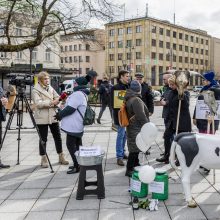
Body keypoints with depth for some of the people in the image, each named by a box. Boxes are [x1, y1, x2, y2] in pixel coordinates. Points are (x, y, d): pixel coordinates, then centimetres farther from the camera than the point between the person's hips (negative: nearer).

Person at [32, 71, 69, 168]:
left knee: (58, 137, 8)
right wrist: (51, 102, -26)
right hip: (42, 118, -5)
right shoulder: (35, 90, -5)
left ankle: (61, 157, 19)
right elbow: (38, 103, -18)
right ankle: (44, 159, 13)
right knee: (43, 139, 1)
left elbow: (57, 98, 10)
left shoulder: (50, 88, 13)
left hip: (53, 116, 5)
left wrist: (57, 100, -13)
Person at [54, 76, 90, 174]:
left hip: (73, 126, -11)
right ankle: (78, 164, 24)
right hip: (77, 125, 11)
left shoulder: (77, 94, -19)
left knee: (71, 145, -6)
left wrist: (60, 115, -8)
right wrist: (61, 113, 14)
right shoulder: (82, 94, 15)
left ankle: (77, 166, -2)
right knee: (77, 144, 16)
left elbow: (70, 108, -22)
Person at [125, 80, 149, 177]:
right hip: (137, 129, -10)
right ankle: (129, 170, 4)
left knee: (135, 149, 21)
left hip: (132, 128, 10)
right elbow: (141, 116, -24)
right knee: (134, 149, -3)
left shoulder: (129, 99, 9)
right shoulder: (136, 100, -22)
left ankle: (135, 165, 35)